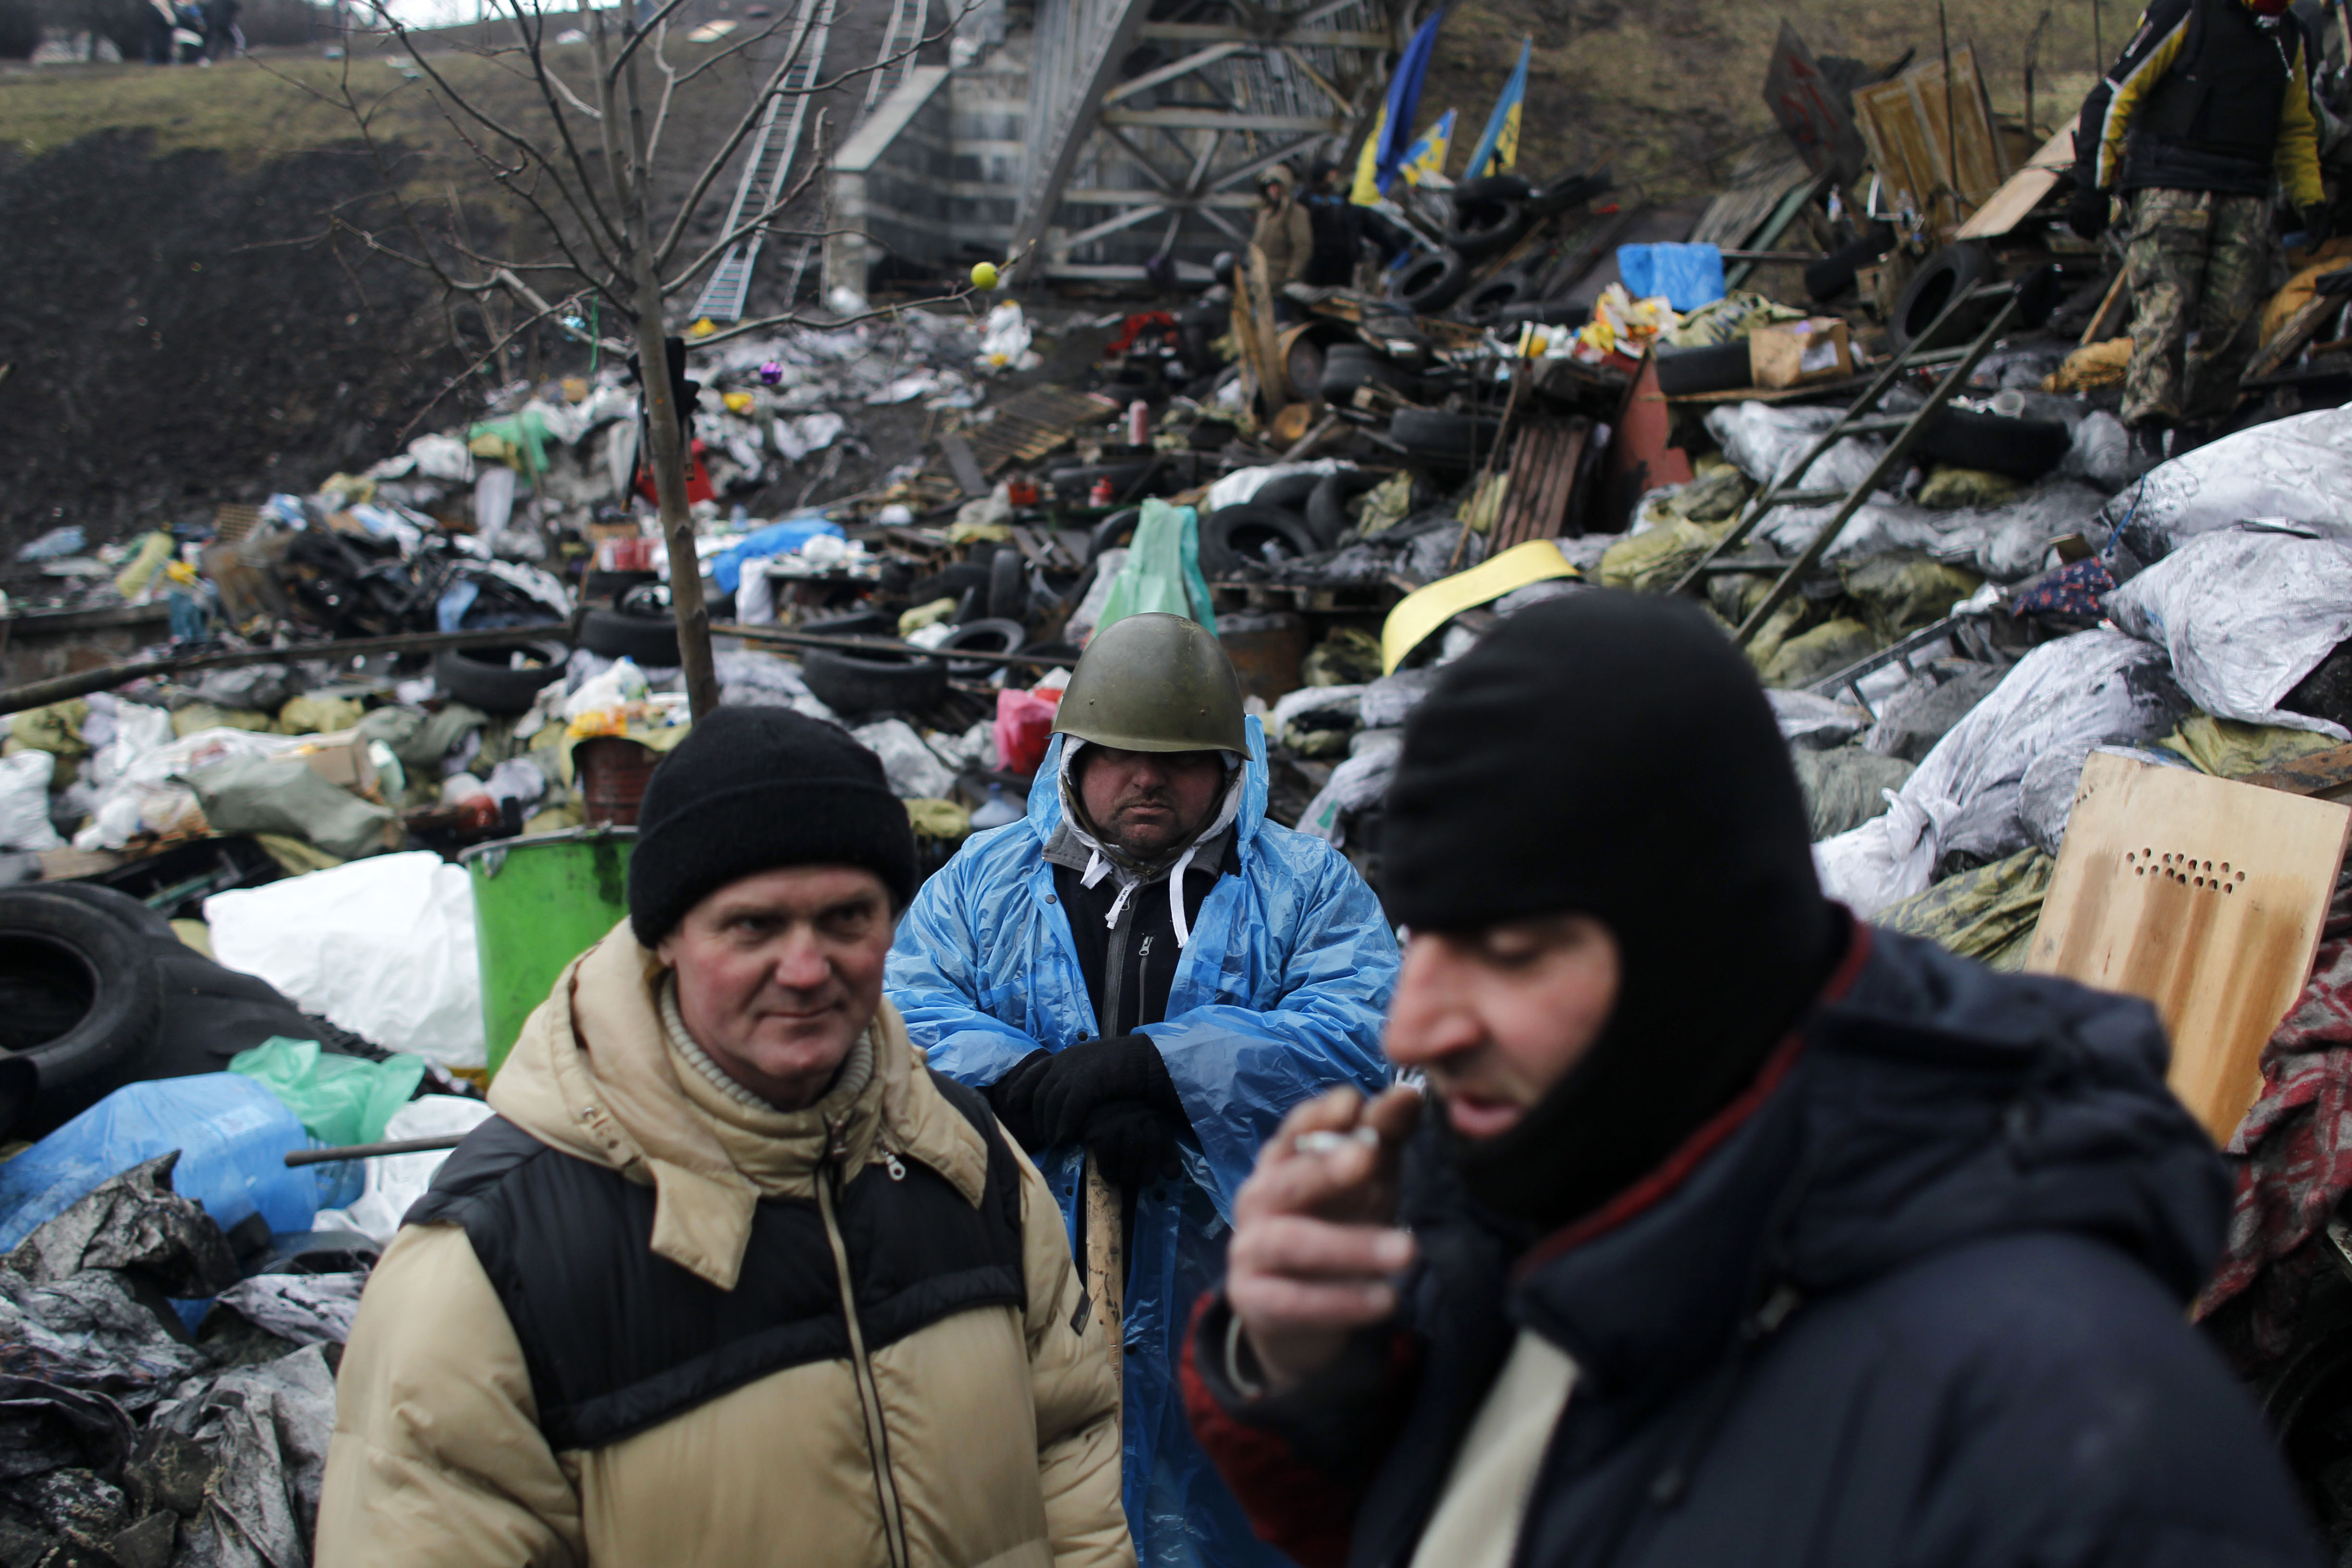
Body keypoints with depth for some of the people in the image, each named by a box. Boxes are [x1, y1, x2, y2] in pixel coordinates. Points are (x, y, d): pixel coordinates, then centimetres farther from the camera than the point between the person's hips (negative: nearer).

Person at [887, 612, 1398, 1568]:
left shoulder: (1307, 888, 5)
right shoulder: (982, 881, 10)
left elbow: (1356, 1034, -12)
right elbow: (905, 1019, -4)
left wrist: (1146, 1070, -20)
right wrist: (1072, 1096, -18)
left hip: (1224, 1320, -1)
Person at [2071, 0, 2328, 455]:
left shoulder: (2289, 38, 19)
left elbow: (2297, 131, 28)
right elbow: (2119, 92, -4)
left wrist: (2311, 202, 16)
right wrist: (2093, 186, -9)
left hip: (2245, 199, 5)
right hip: (2171, 190, -5)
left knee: (2235, 316, -3)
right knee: (2167, 306, -15)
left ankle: (2201, 423, 8)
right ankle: (2150, 422, -12)